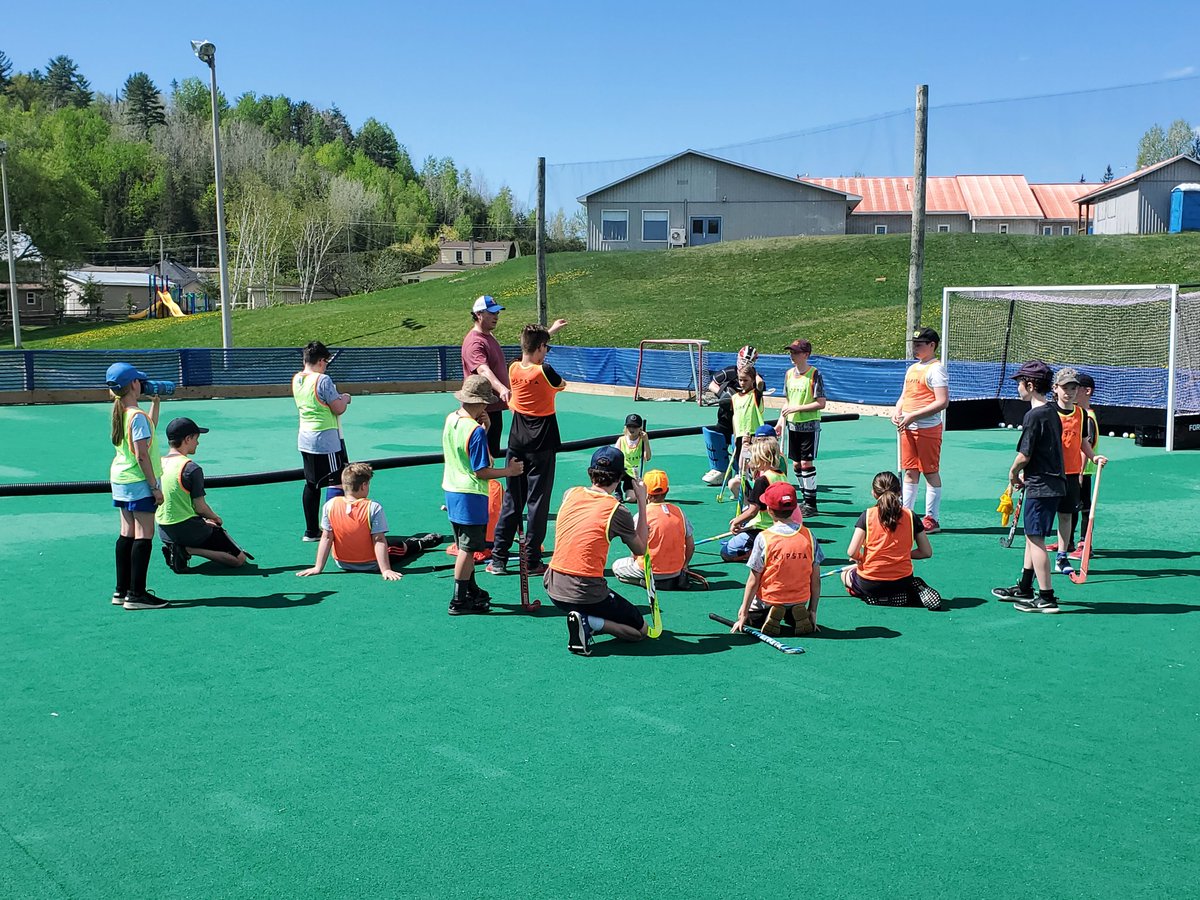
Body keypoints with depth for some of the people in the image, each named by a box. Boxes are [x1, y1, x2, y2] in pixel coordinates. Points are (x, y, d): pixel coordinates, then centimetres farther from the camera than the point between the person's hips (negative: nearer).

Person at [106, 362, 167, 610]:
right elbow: (142, 455, -20)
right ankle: (136, 594, -5)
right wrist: (155, 487, -16)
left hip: (121, 479, 9)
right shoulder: (137, 416, -18)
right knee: (144, 535, -5)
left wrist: (156, 401, 27)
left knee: (127, 533, 13)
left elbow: (148, 428, 26)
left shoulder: (118, 413, 8)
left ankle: (121, 590, 19)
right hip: (139, 481, -9)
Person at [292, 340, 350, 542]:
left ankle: (311, 530, 18)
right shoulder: (323, 380, -17)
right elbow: (338, 409, -13)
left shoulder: (296, 379, 6)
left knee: (311, 484, 13)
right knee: (336, 482, -2)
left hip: (305, 438, 8)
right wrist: (344, 398, 6)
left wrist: (336, 397, 19)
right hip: (326, 439, -8)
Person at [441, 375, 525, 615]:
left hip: (452, 490, 9)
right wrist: (509, 471, -9)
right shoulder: (475, 431, -22)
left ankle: (471, 591, 32)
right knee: (468, 548, -2)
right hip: (471, 496, -9)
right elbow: (481, 471, -21)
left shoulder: (451, 419, 4)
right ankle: (459, 601, 2)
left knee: (464, 545, 19)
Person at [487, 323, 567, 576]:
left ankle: (498, 558, 14)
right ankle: (531, 561, 6)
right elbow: (563, 385, 5)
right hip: (542, 445, -5)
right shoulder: (544, 372, -15)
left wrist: (548, 332, 30)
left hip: (517, 444, 5)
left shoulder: (514, 369, -2)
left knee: (512, 500, 13)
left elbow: (529, 357, 20)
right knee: (538, 501, 2)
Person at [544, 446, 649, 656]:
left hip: (553, 590, 7)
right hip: (586, 596, -6)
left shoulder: (570, 494, 2)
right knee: (640, 629, 12)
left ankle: (585, 620, 10)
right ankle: (588, 622, -10)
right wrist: (642, 502, 6)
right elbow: (640, 549, 5)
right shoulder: (617, 511, -11)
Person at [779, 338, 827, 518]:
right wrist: (781, 420, 8)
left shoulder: (814, 374, -12)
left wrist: (798, 408, -18)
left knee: (806, 463, -8)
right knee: (796, 464, 9)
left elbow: (821, 403, -15)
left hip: (810, 425, -7)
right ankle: (805, 498, 22)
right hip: (793, 425, 7)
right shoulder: (789, 374, 8)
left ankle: (811, 504, -1)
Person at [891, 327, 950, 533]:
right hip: (908, 429, 8)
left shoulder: (936, 369, -10)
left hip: (928, 429, -8)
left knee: (931, 473, -1)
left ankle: (931, 519, 4)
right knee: (910, 472, 11)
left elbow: (942, 402, -18)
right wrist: (897, 411, 3)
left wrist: (913, 415, -21)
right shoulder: (912, 369, 16)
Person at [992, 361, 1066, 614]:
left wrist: (1013, 473, 0)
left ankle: (1046, 598, -2)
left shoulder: (1033, 416, -17)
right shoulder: (1052, 412, 12)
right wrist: (1025, 474, 13)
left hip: (1040, 487, -10)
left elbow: (1024, 455, -18)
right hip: (1053, 482, 10)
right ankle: (1024, 588, 30)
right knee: (1031, 536, 19)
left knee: (1035, 539, -5)